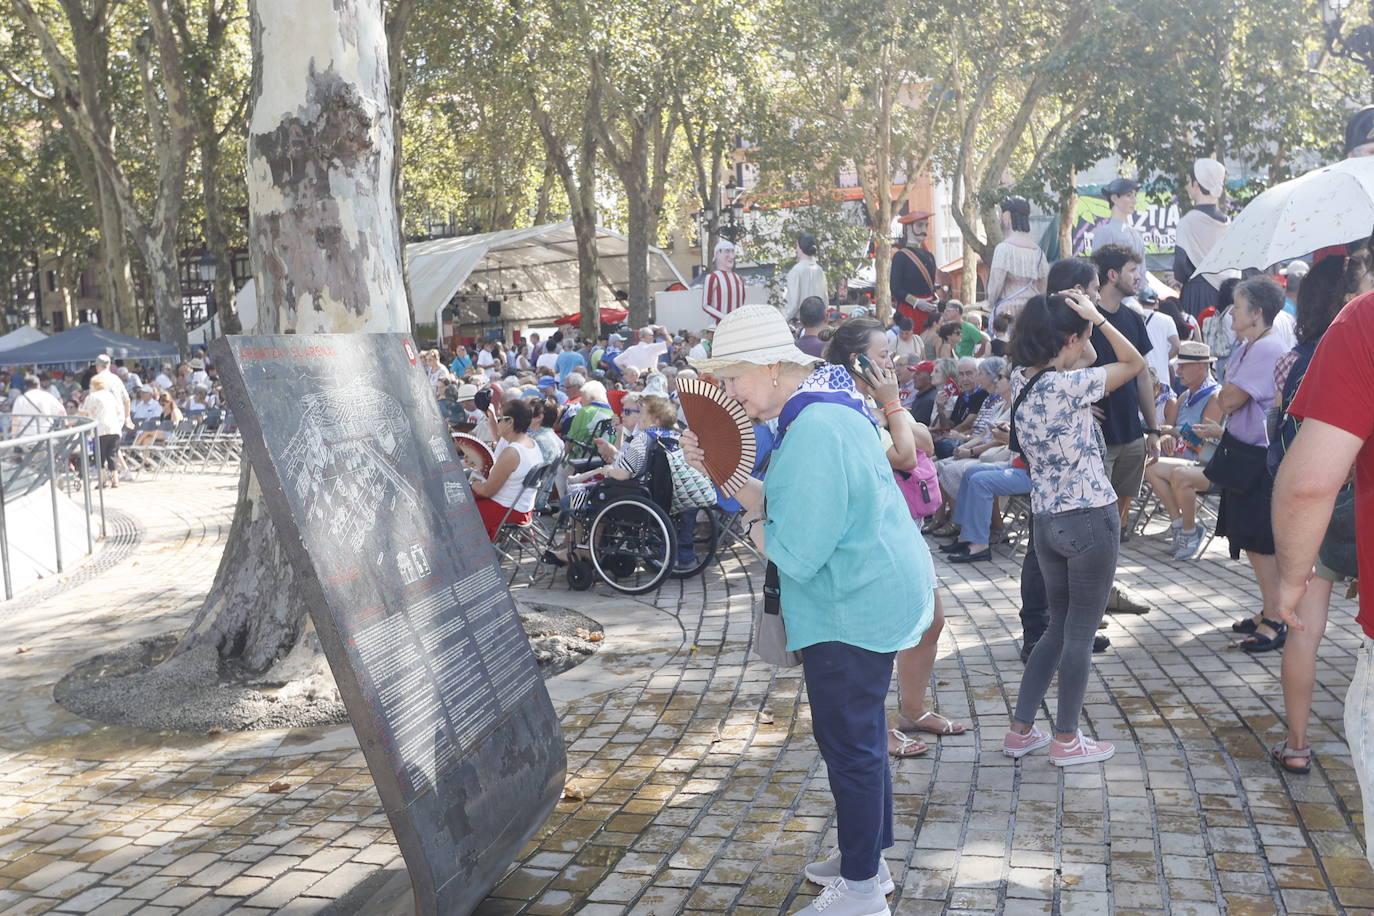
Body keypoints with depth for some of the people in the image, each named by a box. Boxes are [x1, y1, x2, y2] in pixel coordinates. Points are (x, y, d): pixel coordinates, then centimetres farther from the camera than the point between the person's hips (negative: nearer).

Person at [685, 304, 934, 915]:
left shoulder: (814, 434, -27)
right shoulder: (821, 402, 7)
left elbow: (794, 553, -26)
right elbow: (779, 501, 12)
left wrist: (752, 520, -8)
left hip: (855, 607, -11)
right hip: (870, 593, 11)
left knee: (848, 739, 1)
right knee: (858, 729, 21)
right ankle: (867, 857, 37)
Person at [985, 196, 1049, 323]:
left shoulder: (1004, 248, -8)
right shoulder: (1037, 250, 10)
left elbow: (995, 285, -9)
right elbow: (1043, 287, 14)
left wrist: (991, 303, 8)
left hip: (1008, 308, -6)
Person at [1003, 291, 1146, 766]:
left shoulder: (1021, 381, 3)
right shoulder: (1069, 385, -18)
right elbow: (1135, 362, -7)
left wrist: (1056, 310, 10)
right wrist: (1097, 317, -6)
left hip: (1045, 521, 8)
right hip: (1090, 520, -8)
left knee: (1058, 628, 20)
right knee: (1080, 633, 6)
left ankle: (1020, 730, 23)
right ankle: (1066, 741, 16)